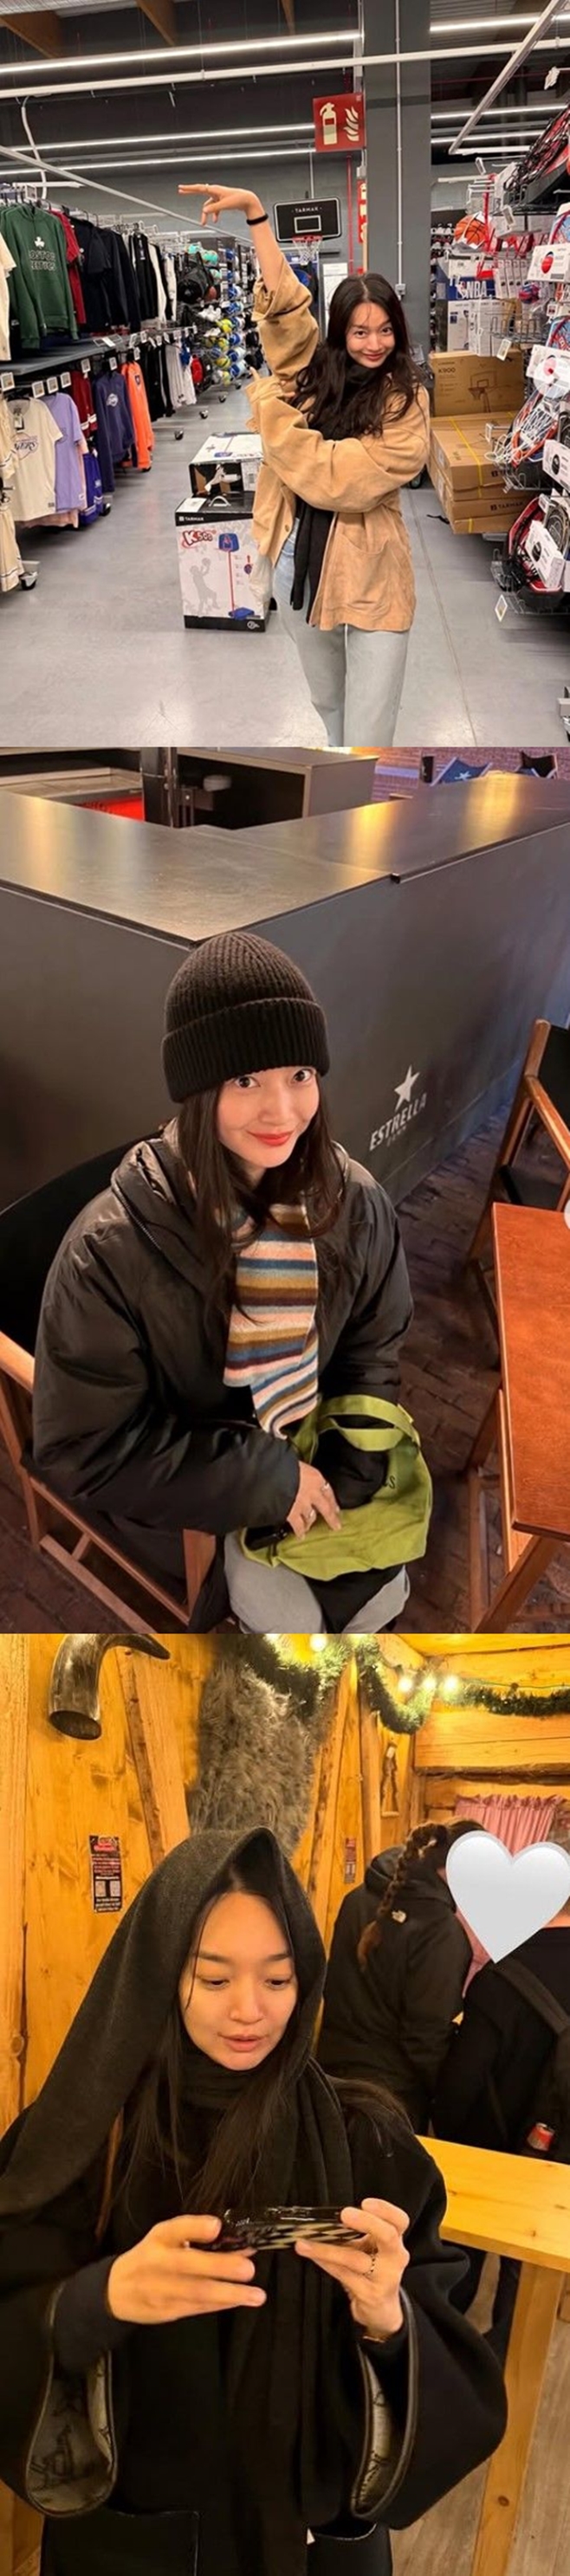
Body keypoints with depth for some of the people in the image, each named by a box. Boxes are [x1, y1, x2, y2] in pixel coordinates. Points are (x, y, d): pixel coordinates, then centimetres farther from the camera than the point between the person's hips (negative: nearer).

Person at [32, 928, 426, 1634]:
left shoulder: (354, 1203, -17)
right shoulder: (113, 1248, -31)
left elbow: (371, 1347, 0)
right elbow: (85, 1447, -24)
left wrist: (343, 1477, -14)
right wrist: (265, 1480, -24)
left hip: (306, 1451, 4)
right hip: (177, 1487, -4)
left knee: (382, 1590, 2)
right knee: (290, 1614, -10)